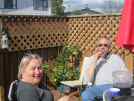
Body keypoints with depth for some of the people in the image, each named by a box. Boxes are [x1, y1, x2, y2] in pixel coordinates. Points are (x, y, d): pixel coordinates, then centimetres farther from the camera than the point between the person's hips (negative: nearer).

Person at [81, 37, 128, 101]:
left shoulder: (116, 58, 17)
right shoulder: (89, 60, 14)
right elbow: (87, 81, 0)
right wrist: (94, 61, -4)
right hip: (96, 88, 0)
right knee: (85, 95, -34)